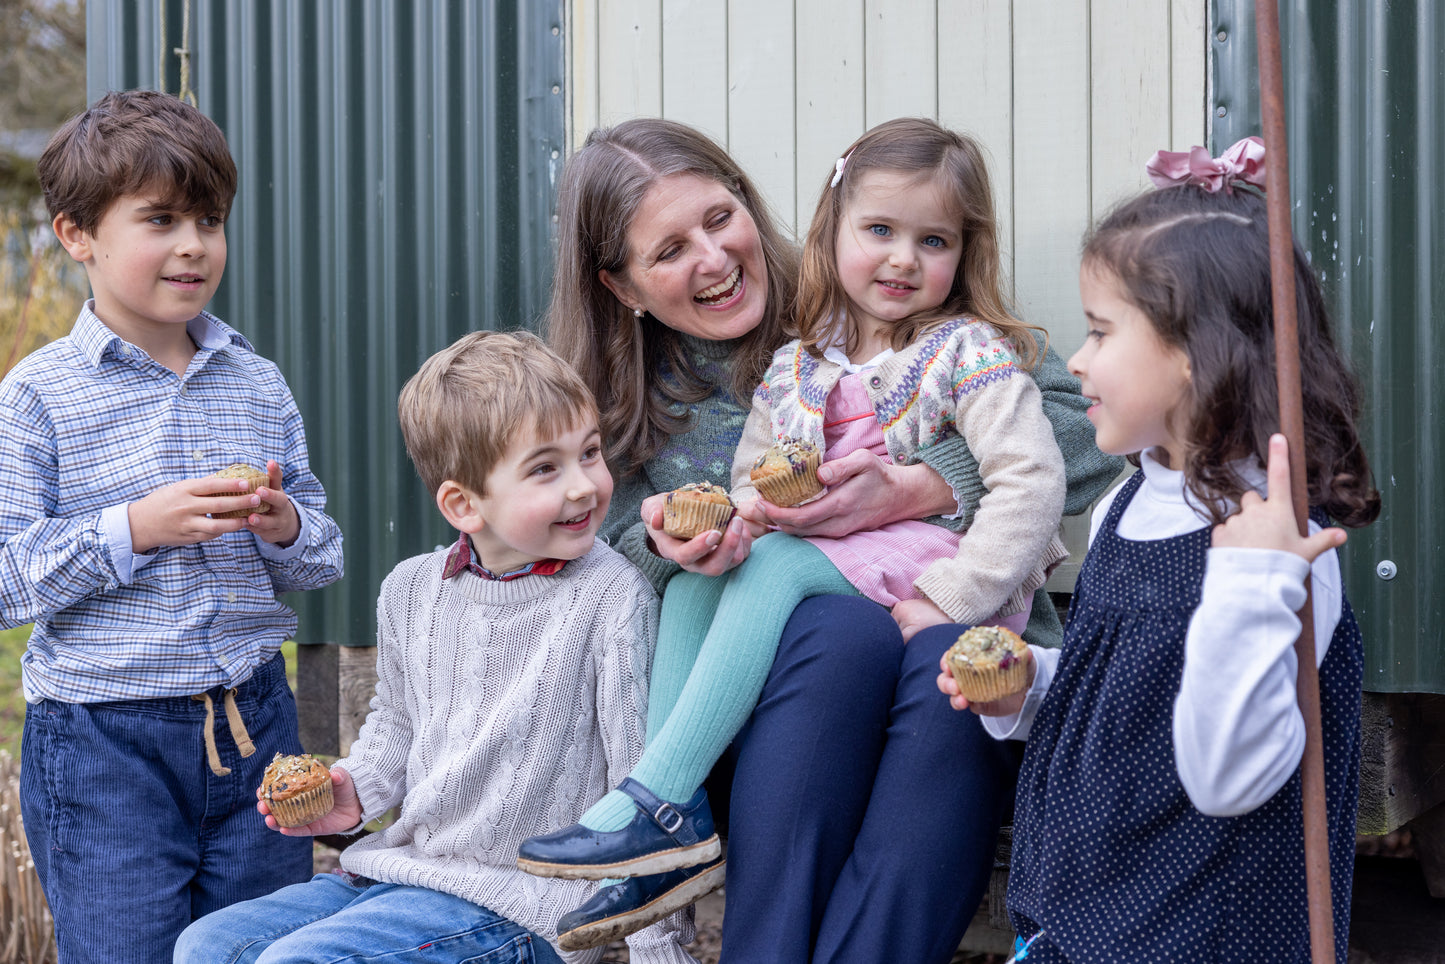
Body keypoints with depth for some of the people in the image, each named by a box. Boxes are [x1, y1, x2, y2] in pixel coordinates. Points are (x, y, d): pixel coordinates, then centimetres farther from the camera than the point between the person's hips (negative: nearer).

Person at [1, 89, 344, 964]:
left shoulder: (259, 385, 7)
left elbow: (325, 559, 13)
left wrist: (287, 526, -9)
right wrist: (131, 530, -21)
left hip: (254, 725, 4)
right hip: (103, 747, -4)